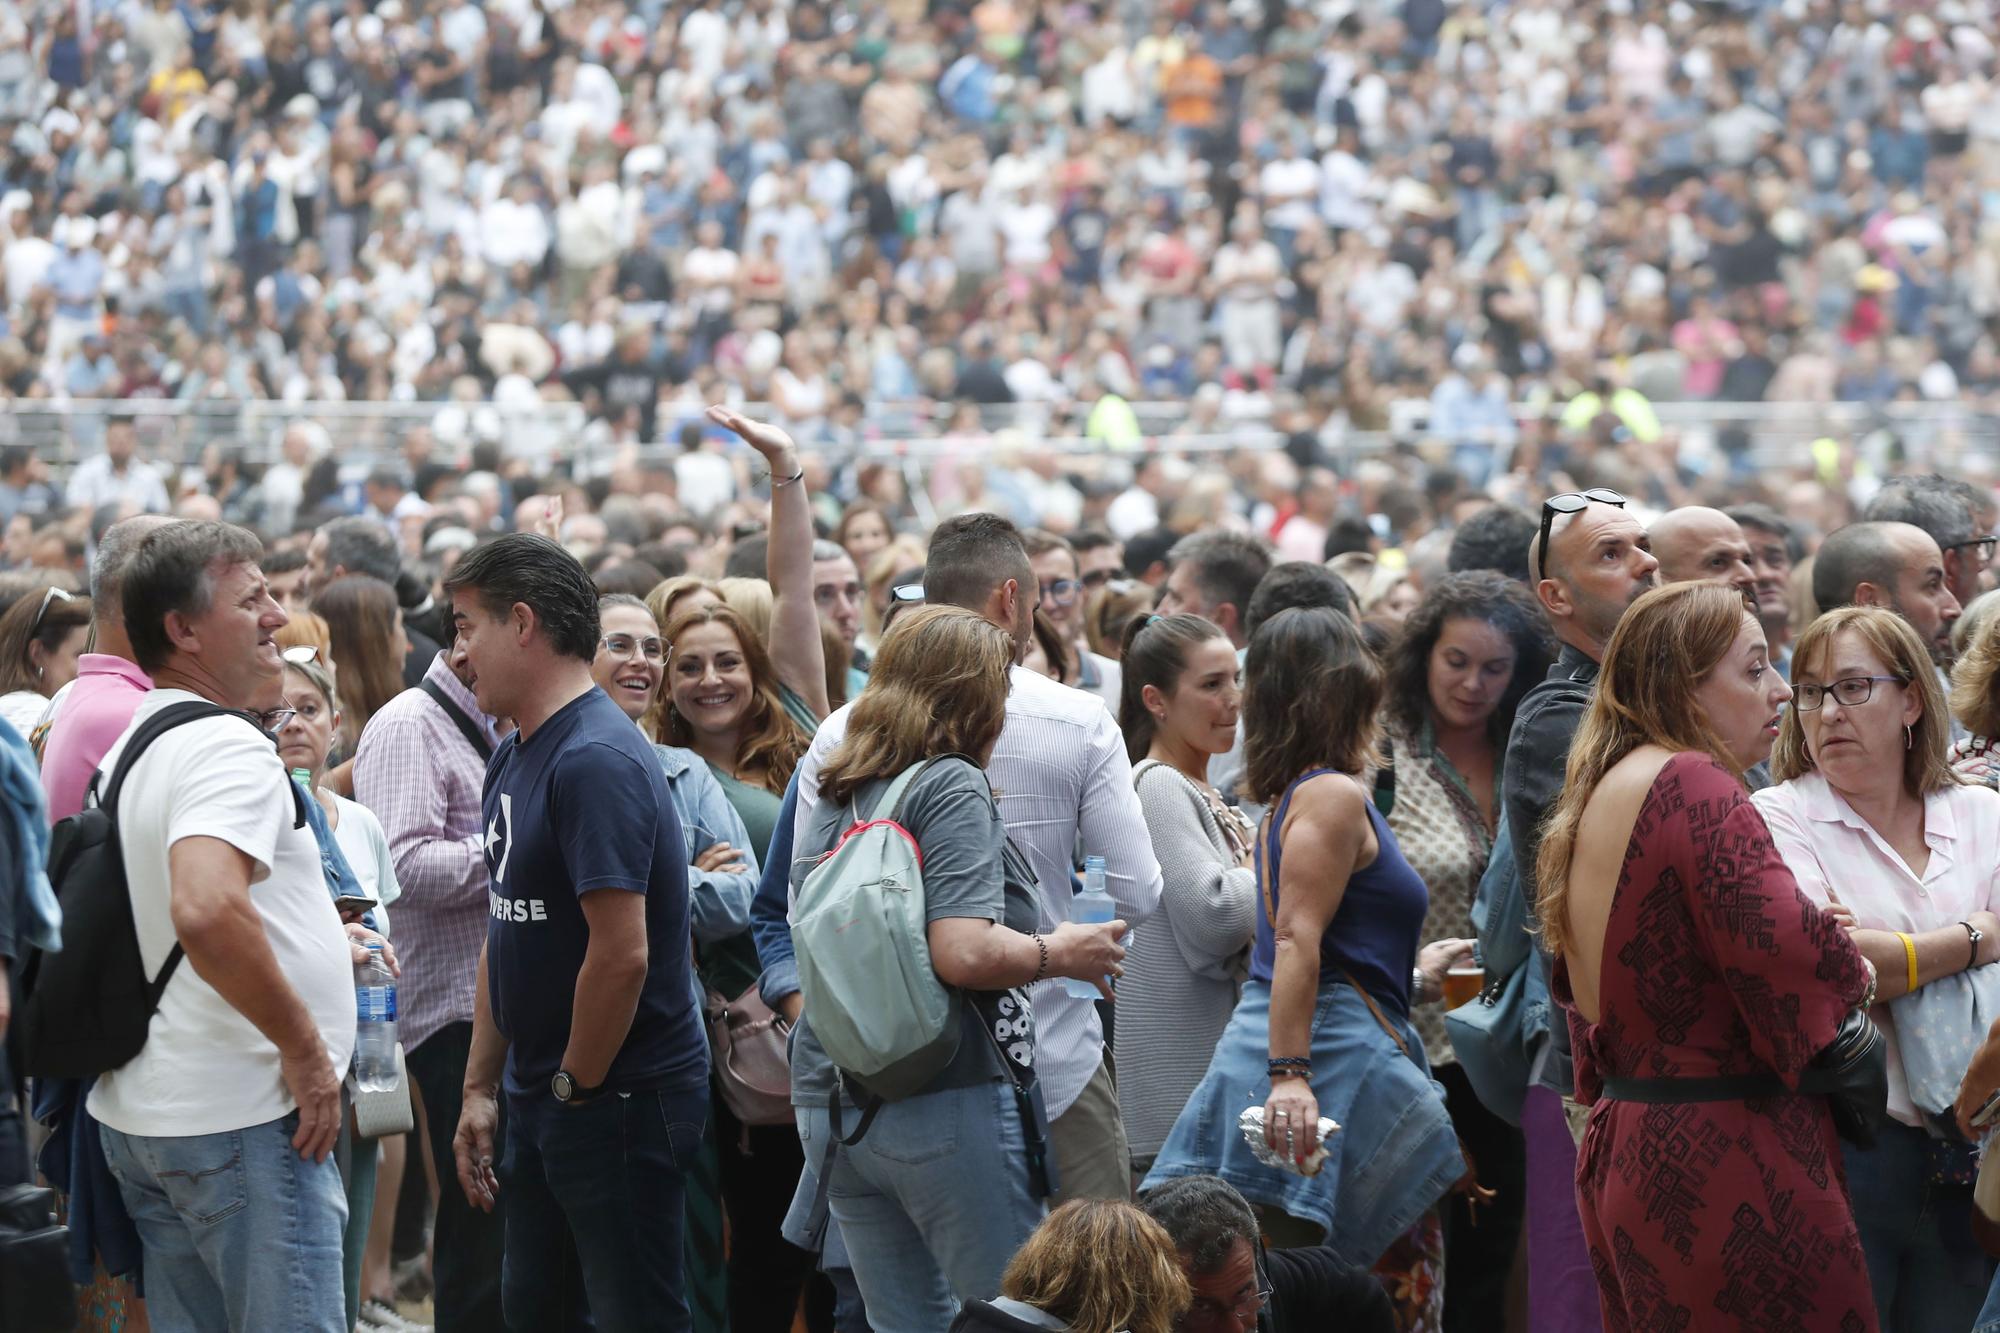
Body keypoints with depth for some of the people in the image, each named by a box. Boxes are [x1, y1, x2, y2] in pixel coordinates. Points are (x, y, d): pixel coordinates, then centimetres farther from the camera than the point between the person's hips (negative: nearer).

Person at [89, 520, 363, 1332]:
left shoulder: (130, 747, 15)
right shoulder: (226, 746, -16)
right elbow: (205, 910, -33)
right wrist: (305, 1048, -23)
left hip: (140, 1113, 10)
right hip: (240, 1115, -10)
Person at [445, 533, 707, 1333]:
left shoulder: (596, 761, -20)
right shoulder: (513, 757, 11)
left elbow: (621, 954, -25)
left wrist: (574, 1085, -14)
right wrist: (481, 1087, 14)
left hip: (621, 1105, -10)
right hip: (544, 1099, 10)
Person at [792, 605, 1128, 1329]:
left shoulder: (831, 797, 13)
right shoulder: (951, 786, -9)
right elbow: (964, 954, -21)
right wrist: (1059, 952, -4)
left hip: (830, 1105, 8)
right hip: (944, 1100, -8)